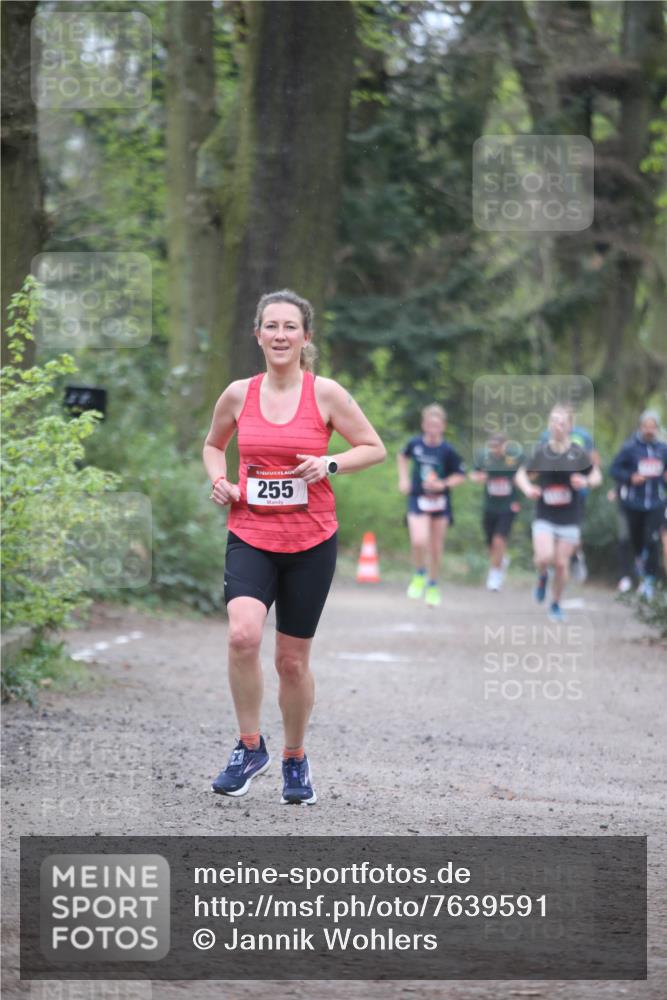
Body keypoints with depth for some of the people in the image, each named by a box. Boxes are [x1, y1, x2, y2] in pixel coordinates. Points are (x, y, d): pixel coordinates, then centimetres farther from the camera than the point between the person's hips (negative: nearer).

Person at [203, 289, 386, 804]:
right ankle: (250, 747, -6)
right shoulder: (238, 394, 2)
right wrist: (220, 481, 1)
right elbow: (213, 444, 21)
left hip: (311, 542, 0)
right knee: (243, 634, -24)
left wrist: (330, 464, -13)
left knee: (293, 659, 7)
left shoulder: (325, 393, -4)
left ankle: (295, 760, 29)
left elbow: (375, 448, 4)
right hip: (250, 535, 1)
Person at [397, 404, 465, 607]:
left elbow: (460, 476, -2)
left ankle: (433, 586, 29)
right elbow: (402, 456, 18)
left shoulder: (447, 451, -10)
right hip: (418, 499, 0)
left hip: (440, 502, 0)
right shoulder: (415, 443, -5)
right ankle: (419, 575, 7)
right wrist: (403, 479, 9)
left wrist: (443, 484, -19)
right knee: (419, 541, -21)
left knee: (436, 547, 9)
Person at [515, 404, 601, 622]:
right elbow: (521, 475, 9)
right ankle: (542, 577, 17)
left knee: (562, 564, 4)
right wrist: (527, 489, -13)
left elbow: (597, 475, 7)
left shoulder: (578, 453, -4)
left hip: (570, 519, 0)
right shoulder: (540, 452, -3)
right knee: (544, 557, -19)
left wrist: (586, 483, -15)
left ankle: (556, 604, 25)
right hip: (544, 516, 0)